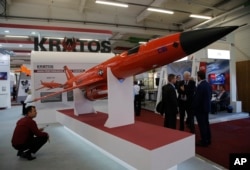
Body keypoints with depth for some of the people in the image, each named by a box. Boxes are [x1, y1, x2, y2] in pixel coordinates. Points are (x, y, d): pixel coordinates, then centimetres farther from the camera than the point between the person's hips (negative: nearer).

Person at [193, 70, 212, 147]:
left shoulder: (200, 86, -22)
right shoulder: (208, 84, 5)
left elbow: (197, 98, -20)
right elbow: (210, 96, 13)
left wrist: (194, 108, -9)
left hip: (200, 108, -9)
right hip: (206, 107, 9)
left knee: (202, 125, 0)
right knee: (206, 123, 16)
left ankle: (204, 141, 9)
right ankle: (208, 140, 27)